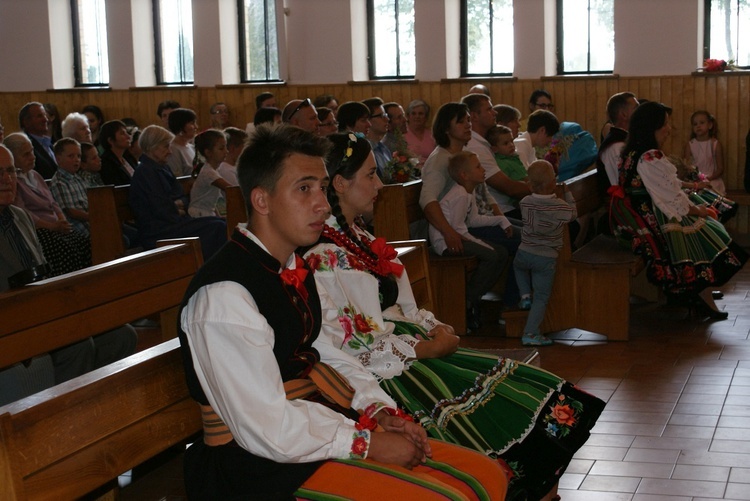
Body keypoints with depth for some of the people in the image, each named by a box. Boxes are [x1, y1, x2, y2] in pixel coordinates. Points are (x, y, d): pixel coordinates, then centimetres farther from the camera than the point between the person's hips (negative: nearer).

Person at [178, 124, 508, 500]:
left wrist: (380, 410, -2)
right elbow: (267, 430, -23)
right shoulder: (223, 297, -22)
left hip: (323, 422, 9)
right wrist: (368, 443, -16)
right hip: (266, 464, -9)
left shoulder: (294, 268, 8)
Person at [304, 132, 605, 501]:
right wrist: (428, 348, -14)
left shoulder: (354, 236, 13)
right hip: (383, 373, -9)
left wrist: (433, 327, -1)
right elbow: (353, 346, -20)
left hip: (404, 344, 9)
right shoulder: (322, 257, -17)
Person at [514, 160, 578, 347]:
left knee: (519, 266, 38)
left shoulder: (525, 203, -6)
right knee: (541, 298, 5)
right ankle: (530, 333, -4)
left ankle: (525, 295, 22)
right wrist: (567, 193, 20)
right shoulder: (561, 207, -12)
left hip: (524, 254, 2)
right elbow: (573, 214, 9)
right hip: (547, 259, -2)